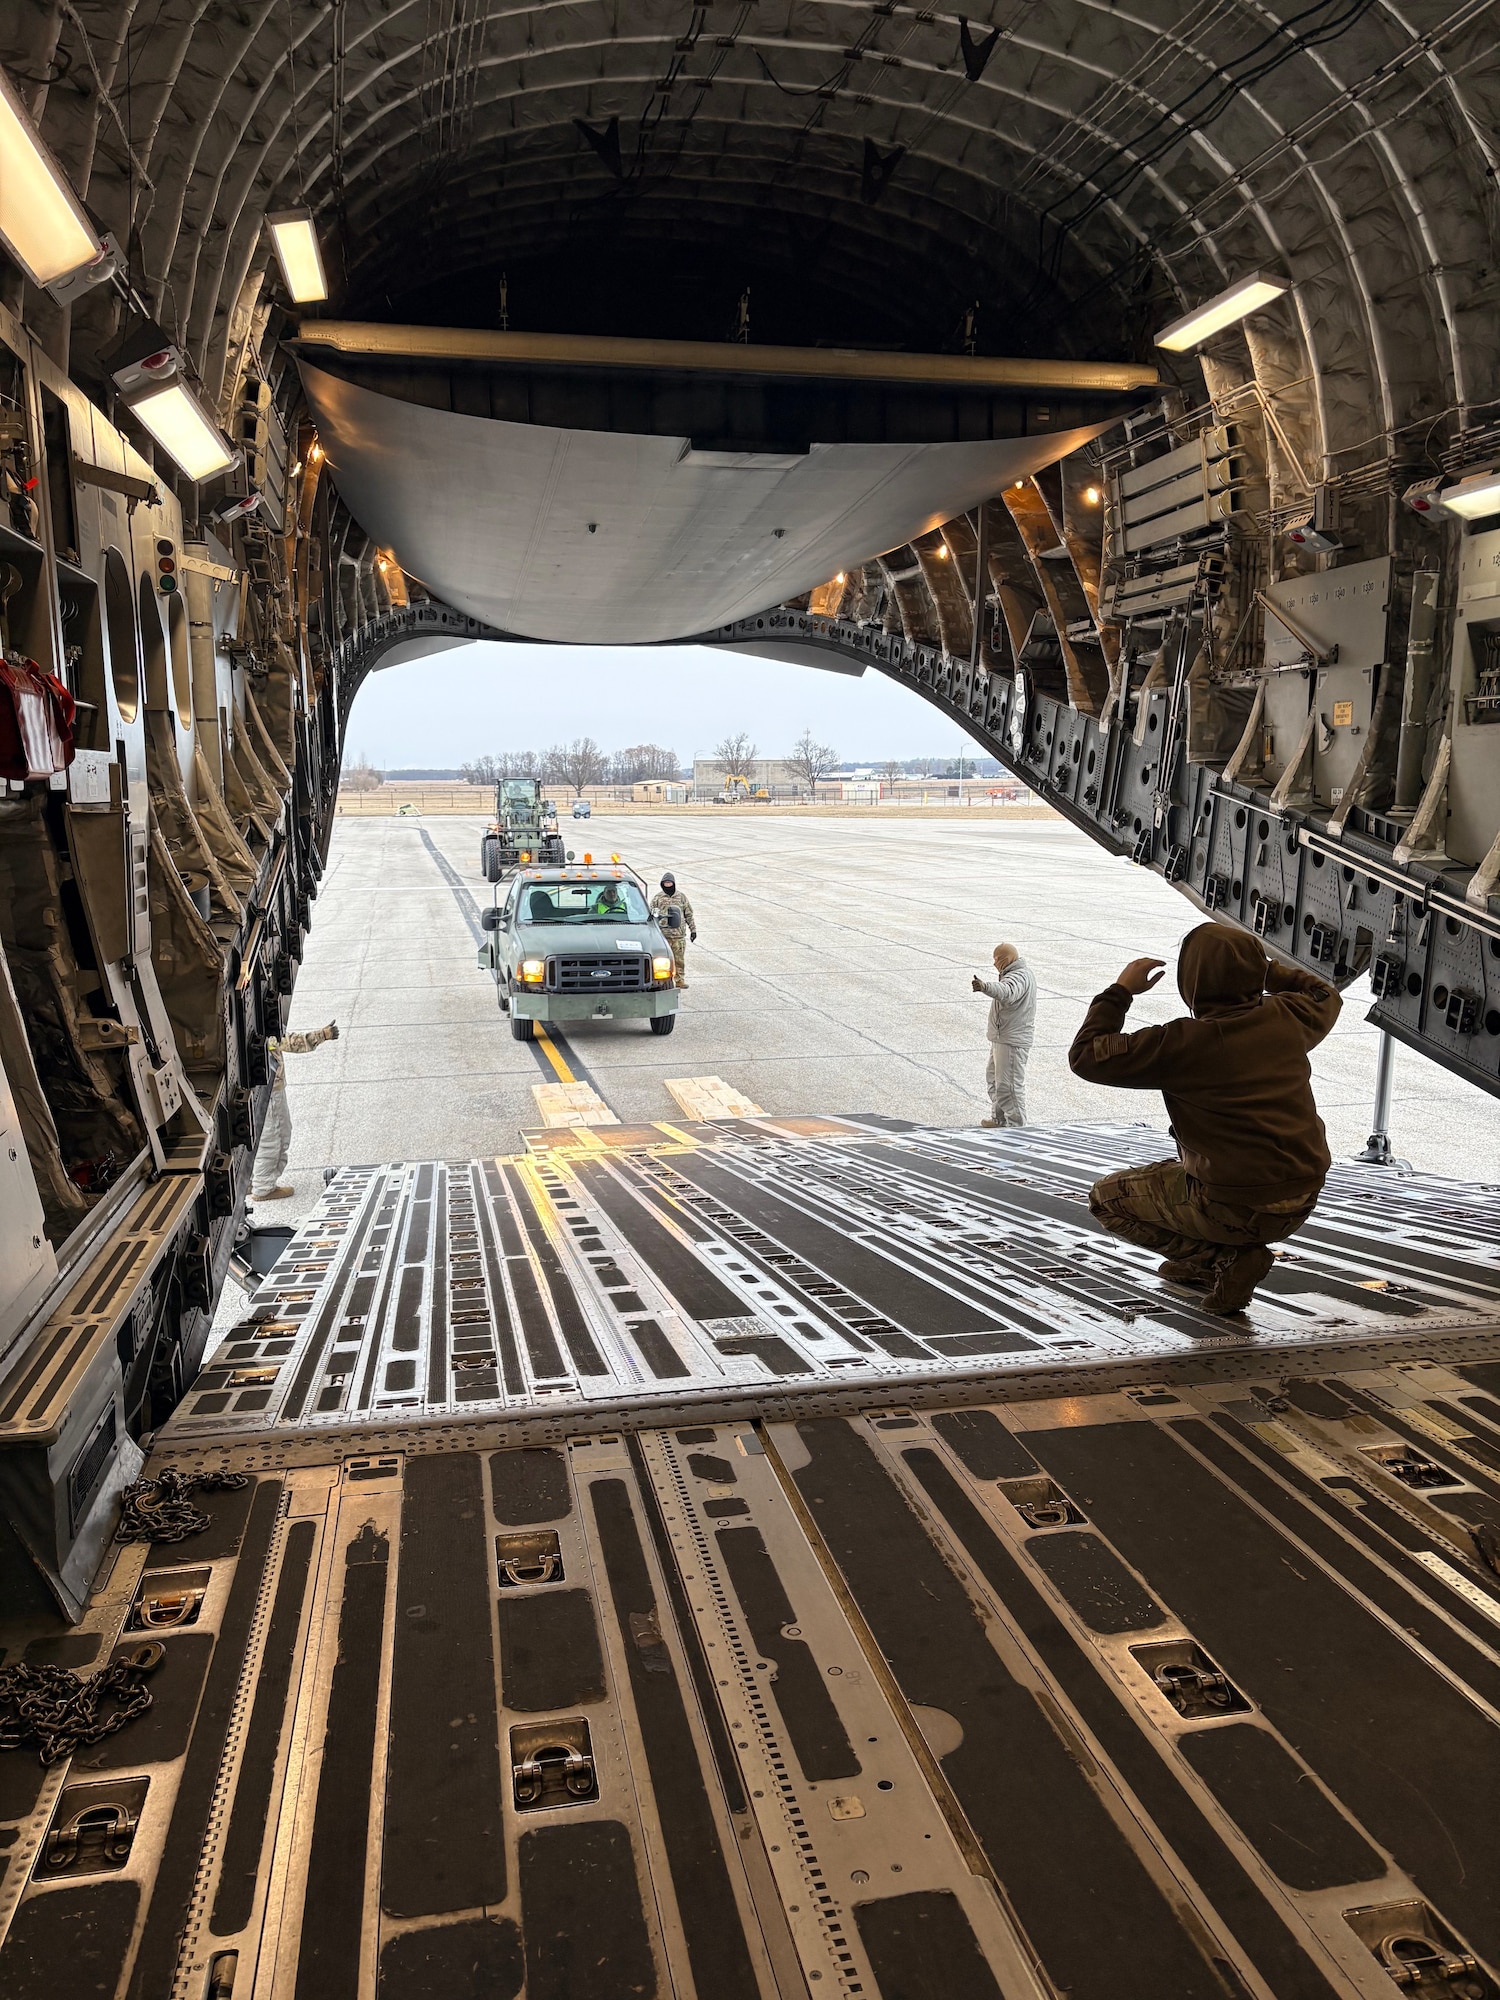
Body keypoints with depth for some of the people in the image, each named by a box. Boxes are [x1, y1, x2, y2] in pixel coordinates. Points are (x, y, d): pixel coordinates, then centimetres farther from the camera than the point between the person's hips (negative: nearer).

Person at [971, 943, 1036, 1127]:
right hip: (1001, 1037, 12)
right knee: (993, 1077, 22)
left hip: (1013, 1041, -12)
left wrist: (985, 986, -59)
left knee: (1009, 1084, -6)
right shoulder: (1018, 973, 14)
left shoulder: (1019, 977, -21)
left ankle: (1016, 1124, 3)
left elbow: (1006, 992, -44)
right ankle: (998, 1118, 34)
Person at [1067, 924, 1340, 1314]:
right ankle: (1200, 1261, 25)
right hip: (1303, 1200, 7)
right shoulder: (1285, 1019, -1)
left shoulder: (1182, 1045, -18)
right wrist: (1258, 967, 24)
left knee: (1106, 1198, 11)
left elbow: (1086, 1056, -11)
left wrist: (1121, 990, -1)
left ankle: (1226, 1258, -1)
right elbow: (1325, 997, 24)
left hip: (1240, 1208, -7)